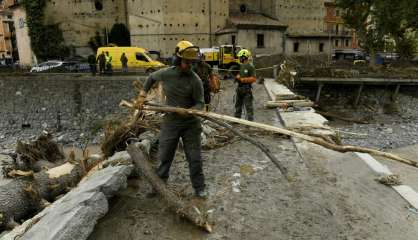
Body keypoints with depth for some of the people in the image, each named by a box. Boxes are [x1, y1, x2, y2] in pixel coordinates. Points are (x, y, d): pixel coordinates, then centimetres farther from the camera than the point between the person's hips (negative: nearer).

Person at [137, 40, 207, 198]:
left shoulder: (195, 80, -13)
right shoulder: (165, 73, -5)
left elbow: (200, 103, -10)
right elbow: (151, 78, 16)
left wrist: (190, 111, -30)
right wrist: (142, 95, 10)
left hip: (190, 123, -2)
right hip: (170, 122, 2)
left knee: (194, 157, 5)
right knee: (164, 156, 14)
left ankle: (199, 188, 23)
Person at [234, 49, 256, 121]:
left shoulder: (250, 67, -11)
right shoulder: (240, 66, 11)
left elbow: (254, 79, -17)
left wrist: (242, 79, -18)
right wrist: (237, 76, -1)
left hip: (247, 89, -8)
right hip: (239, 88, 8)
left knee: (248, 106, -4)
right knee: (238, 105, 16)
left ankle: (250, 120, 3)